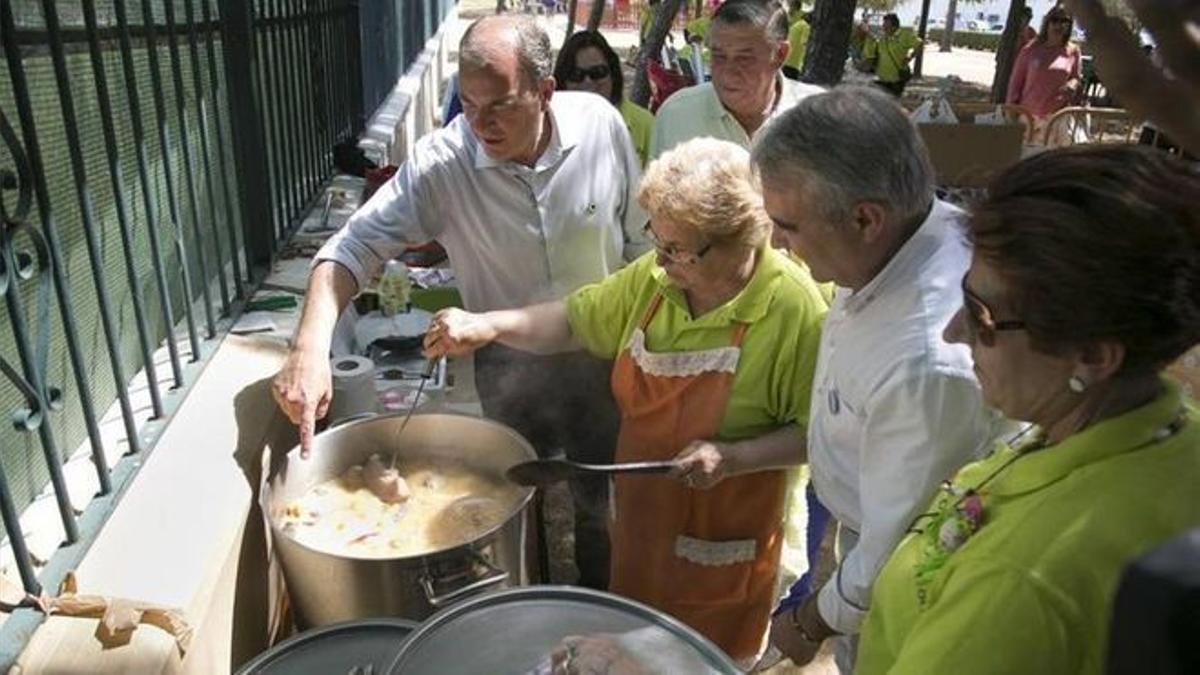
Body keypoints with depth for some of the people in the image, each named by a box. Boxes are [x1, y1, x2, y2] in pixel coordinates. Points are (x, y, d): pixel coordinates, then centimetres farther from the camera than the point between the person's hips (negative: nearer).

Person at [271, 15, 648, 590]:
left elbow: (639, 239, -5)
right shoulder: (440, 164, -23)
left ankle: (597, 603, 49)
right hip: (509, 364, -1)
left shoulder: (600, 123, -18)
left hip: (599, 349, 2)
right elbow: (354, 247, -23)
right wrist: (310, 348, -38)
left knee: (602, 494, 20)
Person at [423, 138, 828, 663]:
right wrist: (486, 325, -13)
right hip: (639, 518, 5)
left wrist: (731, 457, -29)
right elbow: (573, 320, 1)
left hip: (721, 545, -5)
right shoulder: (653, 277, -9)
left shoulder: (795, 309, -25)